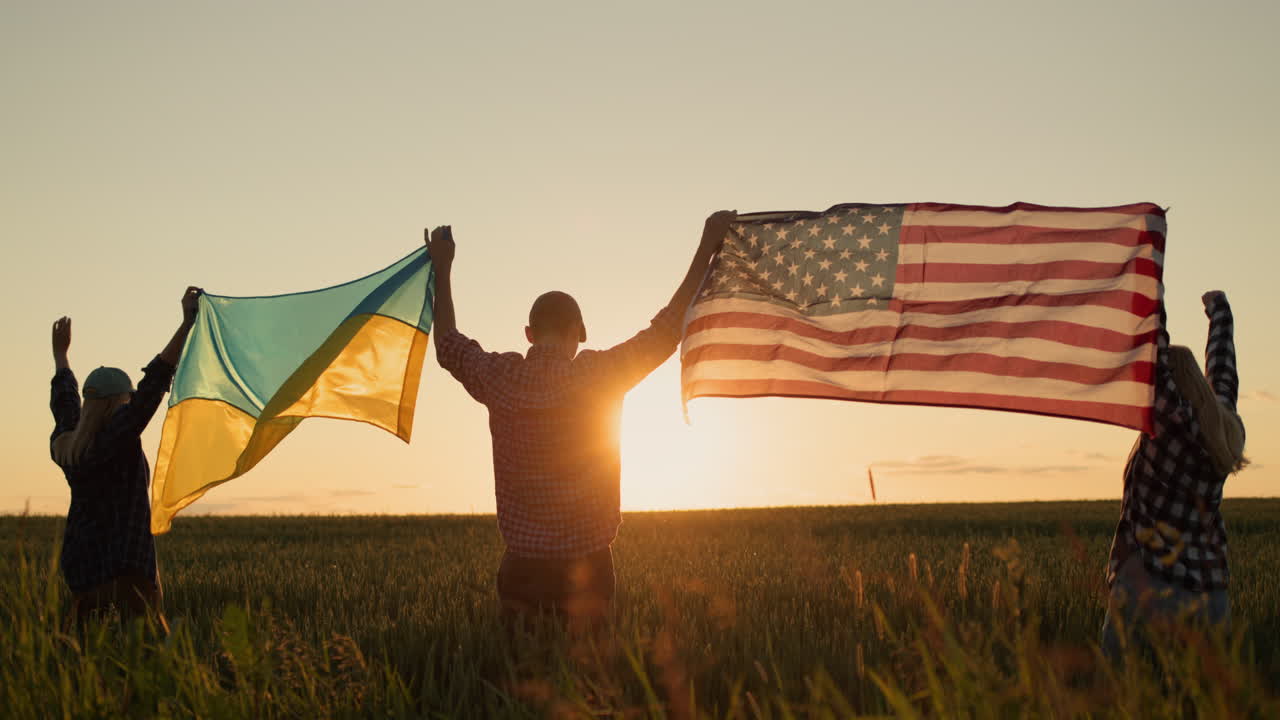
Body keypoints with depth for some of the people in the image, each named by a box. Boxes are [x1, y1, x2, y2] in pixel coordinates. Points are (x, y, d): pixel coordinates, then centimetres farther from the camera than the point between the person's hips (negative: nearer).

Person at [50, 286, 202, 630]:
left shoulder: (65, 445, 9)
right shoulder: (118, 439, -13)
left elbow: (65, 404, 29)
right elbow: (154, 383, -19)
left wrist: (60, 353, 47)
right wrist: (187, 323, -21)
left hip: (82, 568, 9)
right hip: (121, 572, -9)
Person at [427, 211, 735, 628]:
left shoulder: (500, 378, -2)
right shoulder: (599, 374, -9)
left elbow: (448, 345, 17)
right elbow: (666, 330, 0)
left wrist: (442, 269, 28)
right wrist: (707, 249, 8)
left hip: (522, 563, 2)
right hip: (586, 563, -2)